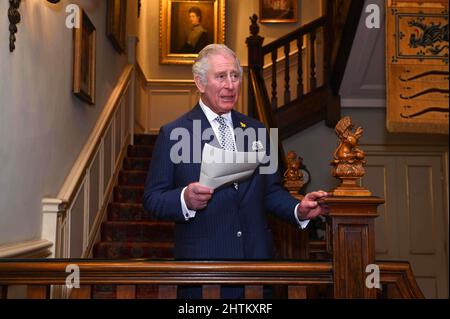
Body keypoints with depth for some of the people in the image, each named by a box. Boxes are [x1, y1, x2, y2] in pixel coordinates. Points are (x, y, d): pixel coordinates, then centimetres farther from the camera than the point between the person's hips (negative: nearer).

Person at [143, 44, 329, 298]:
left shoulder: (257, 131, 8)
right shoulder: (173, 134, -4)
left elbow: (270, 190, 9)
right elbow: (153, 198, -6)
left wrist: (299, 210, -8)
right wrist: (185, 199, -25)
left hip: (257, 252, 4)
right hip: (203, 256, -4)